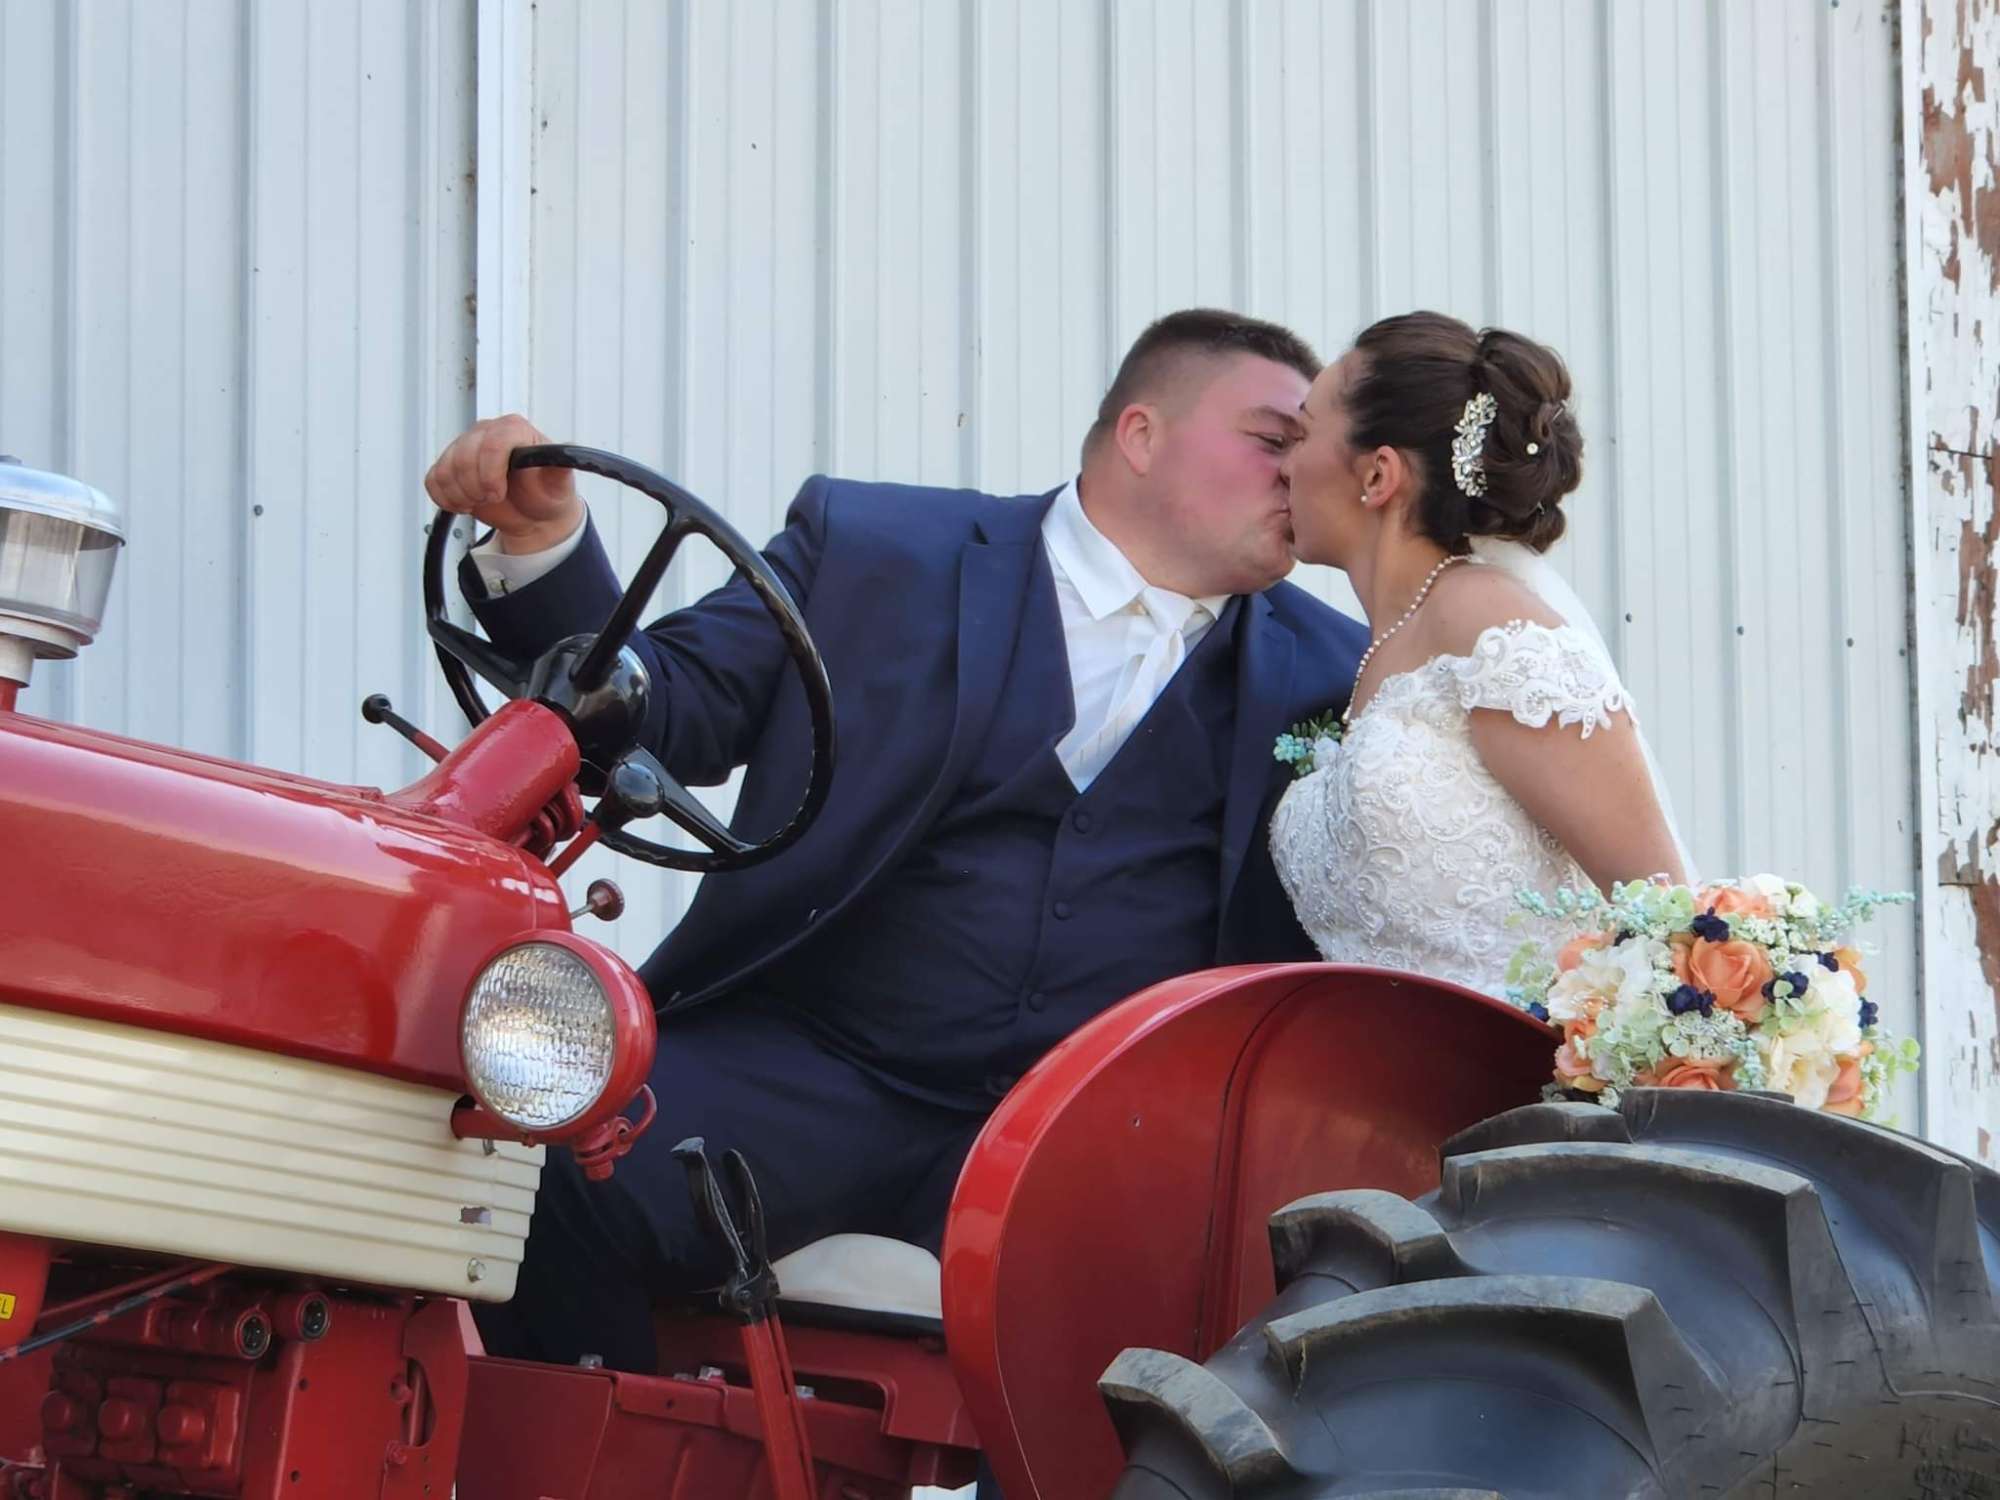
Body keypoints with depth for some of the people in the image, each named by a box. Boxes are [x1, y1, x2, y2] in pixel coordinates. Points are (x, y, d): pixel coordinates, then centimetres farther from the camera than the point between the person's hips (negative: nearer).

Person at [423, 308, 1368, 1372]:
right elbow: (664, 715, 6)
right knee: (556, 1179, -27)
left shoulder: (1319, 670, 18)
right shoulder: (873, 548, 12)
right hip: (810, 1073, -1)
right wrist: (541, 545, -9)